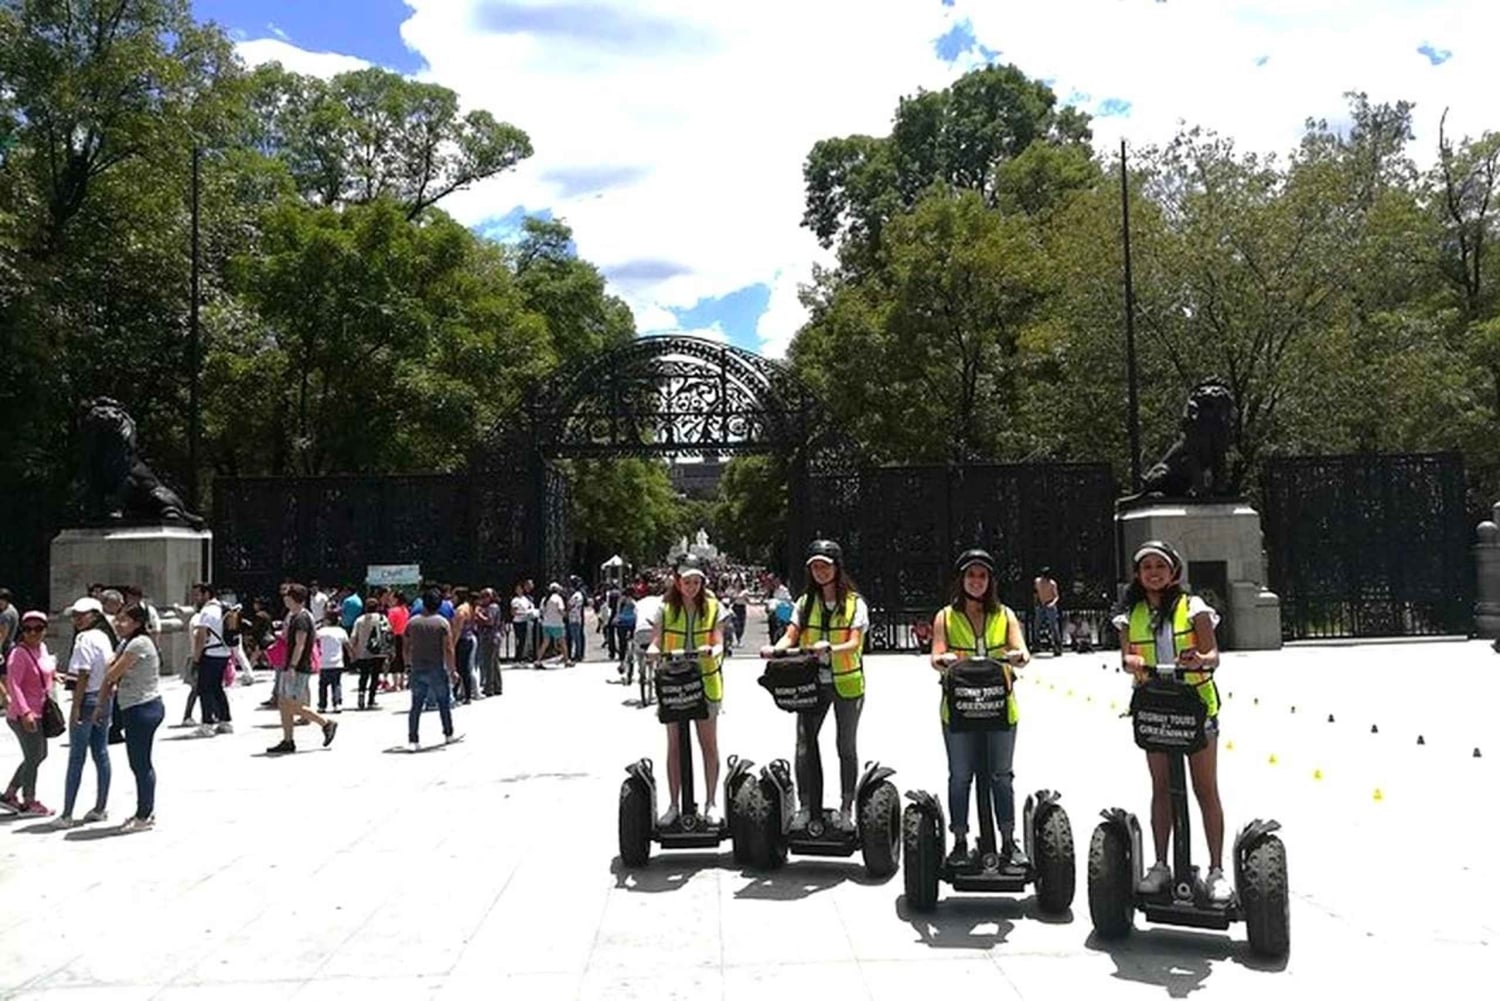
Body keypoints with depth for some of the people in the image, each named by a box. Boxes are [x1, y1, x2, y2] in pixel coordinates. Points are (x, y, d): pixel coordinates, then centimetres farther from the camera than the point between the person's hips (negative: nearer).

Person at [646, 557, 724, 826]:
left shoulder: (712, 606, 1)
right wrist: (653, 651, -27)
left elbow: (719, 643, -6)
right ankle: (674, 805, 15)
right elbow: (656, 641, -4)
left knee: (709, 744, 5)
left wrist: (712, 651, -29)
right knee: (674, 745, 6)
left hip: (706, 682, 0)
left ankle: (710, 804, 16)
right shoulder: (666, 608, 2)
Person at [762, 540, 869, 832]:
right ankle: (806, 807, 3)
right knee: (804, 742, -5)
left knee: (846, 747, 7)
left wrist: (830, 648, -33)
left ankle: (846, 809, 17)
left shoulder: (855, 603, -2)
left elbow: (854, 644, -13)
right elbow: (791, 636, 1)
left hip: (847, 683, -3)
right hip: (812, 682, 3)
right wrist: (774, 649, -21)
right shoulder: (805, 603, 10)